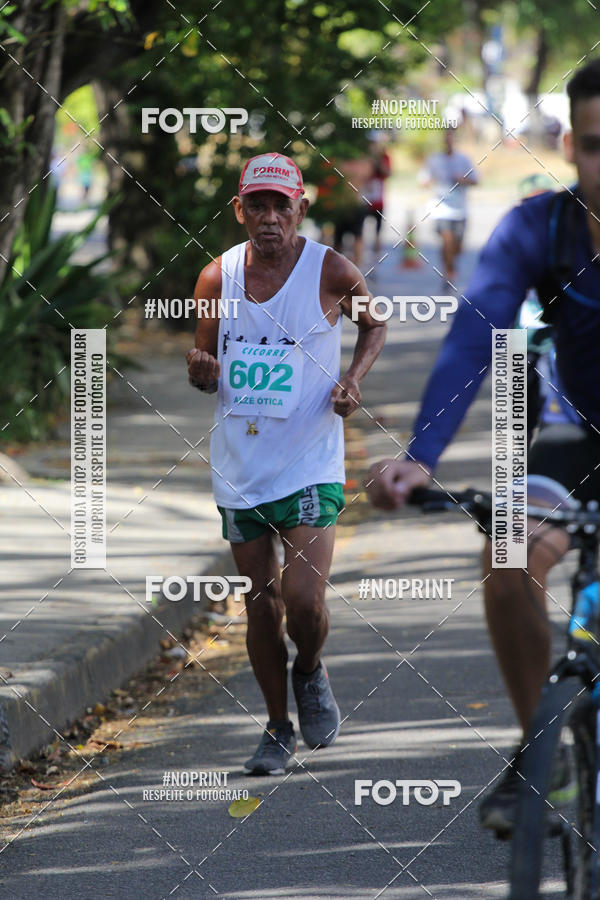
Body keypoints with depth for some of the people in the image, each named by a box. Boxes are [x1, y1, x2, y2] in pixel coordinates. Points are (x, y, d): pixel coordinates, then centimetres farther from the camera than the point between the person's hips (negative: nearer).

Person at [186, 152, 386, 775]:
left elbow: (374, 326, 13)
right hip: (239, 467, 3)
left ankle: (310, 673, 19)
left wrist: (354, 378, -5)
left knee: (303, 601, -15)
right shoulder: (216, 278, 0)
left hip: (309, 466, -3)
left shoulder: (333, 273, -8)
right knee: (261, 607, 8)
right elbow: (206, 375, 11)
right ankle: (278, 729, 25)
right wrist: (201, 371, -13)